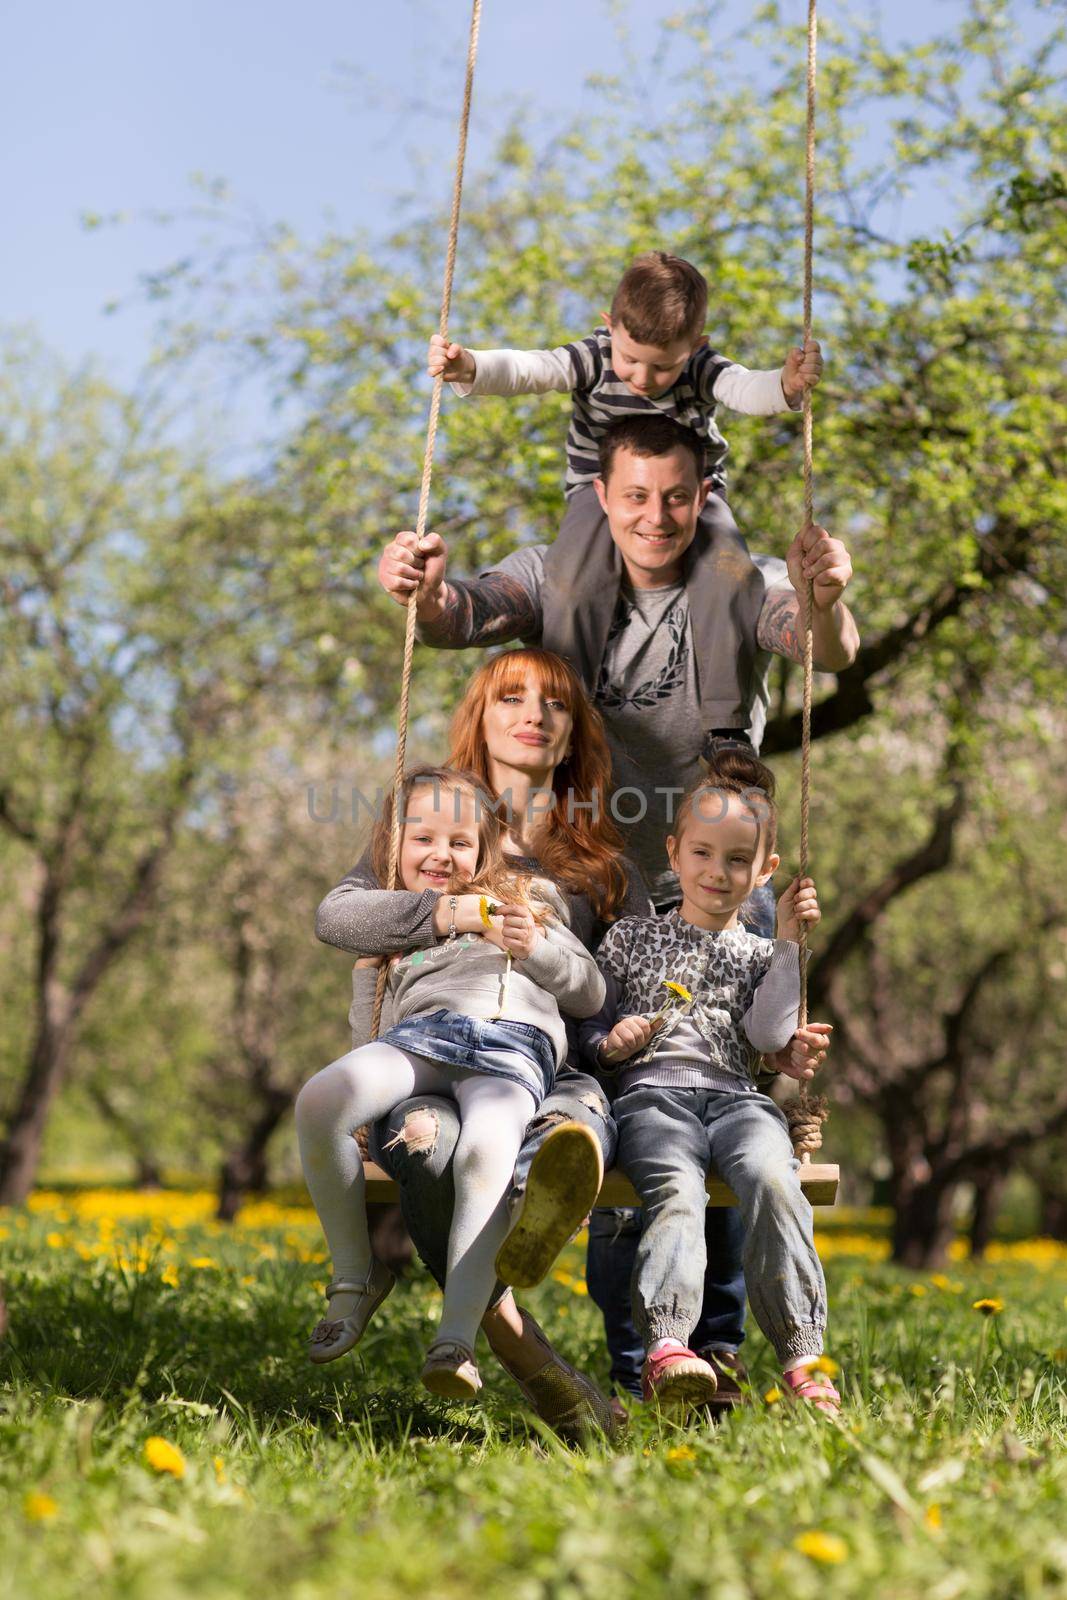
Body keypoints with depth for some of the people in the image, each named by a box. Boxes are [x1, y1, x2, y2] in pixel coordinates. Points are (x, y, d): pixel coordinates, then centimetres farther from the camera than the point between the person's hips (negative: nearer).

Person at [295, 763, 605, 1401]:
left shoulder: (527, 900, 33)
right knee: (320, 1099, -33)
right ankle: (357, 1275, -13)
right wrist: (450, 910, 14)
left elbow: (591, 993, 26)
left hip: (513, 1043, -2)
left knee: (486, 1149, -39)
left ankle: (457, 1339, -45)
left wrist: (538, 948, 7)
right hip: (421, 1032, 2)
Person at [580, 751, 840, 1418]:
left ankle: (803, 1356, -35)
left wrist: (788, 942, 3)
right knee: (677, 1191, -34)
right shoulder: (631, 938, 22)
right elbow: (587, 1029, 21)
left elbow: (769, 1034, 4)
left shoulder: (761, 954, 24)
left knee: (771, 1178, -33)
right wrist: (611, 1042, -2)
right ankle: (666, 1348, -52)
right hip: (653, 1094, -1)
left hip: (738, 1095, 1)